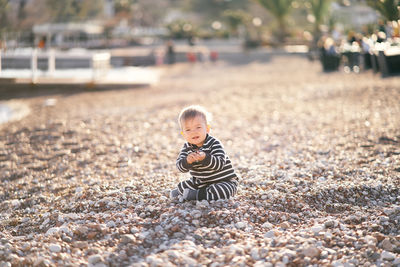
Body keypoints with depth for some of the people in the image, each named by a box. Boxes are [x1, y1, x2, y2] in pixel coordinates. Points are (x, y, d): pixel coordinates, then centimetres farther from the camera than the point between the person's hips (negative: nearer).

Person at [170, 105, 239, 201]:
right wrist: (187, 161, -38)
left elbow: (220, 164, -33)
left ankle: (198, 195, -24)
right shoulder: (187, 147, -5)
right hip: (200, 182, 5)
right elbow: (180, 166, -15)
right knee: (181, 186, -4)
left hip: (224, 181, -5)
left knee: (223, 190, -34)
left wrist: (205, 158, -50)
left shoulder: (214, 143, -20)